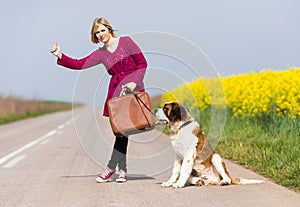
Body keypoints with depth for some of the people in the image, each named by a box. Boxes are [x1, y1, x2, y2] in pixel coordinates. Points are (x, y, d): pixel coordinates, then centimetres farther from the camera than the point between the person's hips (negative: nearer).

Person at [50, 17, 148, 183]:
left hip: (133, 89, -4)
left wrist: (134, 82, -12)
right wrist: (60, 56, -7)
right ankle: (122, 170, 7)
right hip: (116, 91, 4)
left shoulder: (125, 42, 1)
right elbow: (78, 64, 5)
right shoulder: (100, 54, 12)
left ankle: (111, 167, -8)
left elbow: (142, 63, 0)